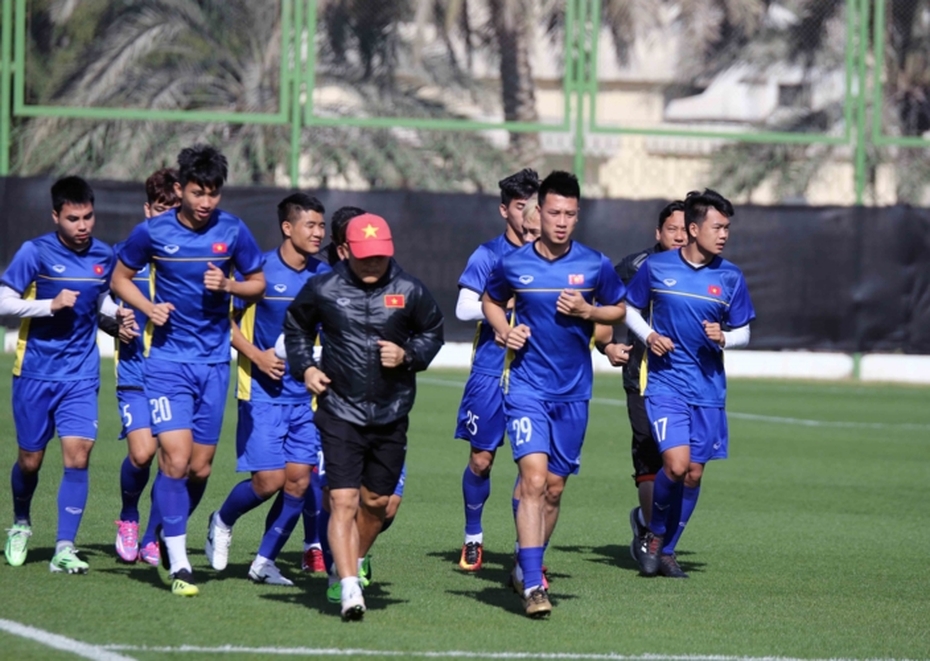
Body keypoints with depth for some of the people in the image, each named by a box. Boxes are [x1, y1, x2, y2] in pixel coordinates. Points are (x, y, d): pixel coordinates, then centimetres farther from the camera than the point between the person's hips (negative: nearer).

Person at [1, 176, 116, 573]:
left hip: (80, 376, 2)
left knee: (77, 455, -12)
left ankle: (64, 550, -10)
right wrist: (51, 304, -22)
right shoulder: (35, 253, -10)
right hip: (36, 373, -2)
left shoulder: (104, 257, 3)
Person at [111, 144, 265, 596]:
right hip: (168, 359, -2)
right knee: (176, 458, -14)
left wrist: (228, 285, -11)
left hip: (214, 361, 2)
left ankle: (170, 536, 33)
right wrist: (149, 308, -9)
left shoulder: (232, 232, -2)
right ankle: (177, 563, -7)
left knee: (200, 466, 7)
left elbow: (258, 285, 10)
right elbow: (120, 278, 9)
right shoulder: (152, 232, -5)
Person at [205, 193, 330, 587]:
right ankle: (223, 521, 21)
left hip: (306, 392, 4)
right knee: (268, 480, -9)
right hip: (263, 392, -4)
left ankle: (265, 560, 12)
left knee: (299, 480, -2)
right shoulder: (260, 270, -9)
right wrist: (256, 356, -14)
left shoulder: (324, 276, 4)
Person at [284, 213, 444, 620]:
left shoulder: (409, 292, -1)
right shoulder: (323, 290, -3)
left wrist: (408, 355, -6)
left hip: (392, 415, 2)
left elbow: (433, 333, 13)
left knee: (376, 503, 13)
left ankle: (351, 565, 37)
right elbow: (296, 326, 15)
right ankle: (349, 588, -18)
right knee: (344, 502, -13)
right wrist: (305, 367, 1)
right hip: (339, 413, -2)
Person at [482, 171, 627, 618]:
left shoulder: (596, 266, -2)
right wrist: (505, 330, -3)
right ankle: (532, 585, -20)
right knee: (534, 479, -17)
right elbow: (490, 301, 17)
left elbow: (618, 310, 12)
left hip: (573, 391, 2)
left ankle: (526, 567, 30)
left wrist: (588, 311, -8)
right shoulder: (512, 265, -3)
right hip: (526, 386, -2)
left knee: (554, 488, 10)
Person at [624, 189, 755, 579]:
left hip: (708, 388, 3)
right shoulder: (656, 268, -3)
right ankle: (655, 534, 8)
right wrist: (649, 336, -8)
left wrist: (723, 338, -13)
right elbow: (630, 309, 11)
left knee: (694, 474, 5)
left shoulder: (730, 278, 1)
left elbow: (742, 332, 9)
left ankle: (666, 550, 23)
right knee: (676, 464, -18)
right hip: (665, 382, -3)